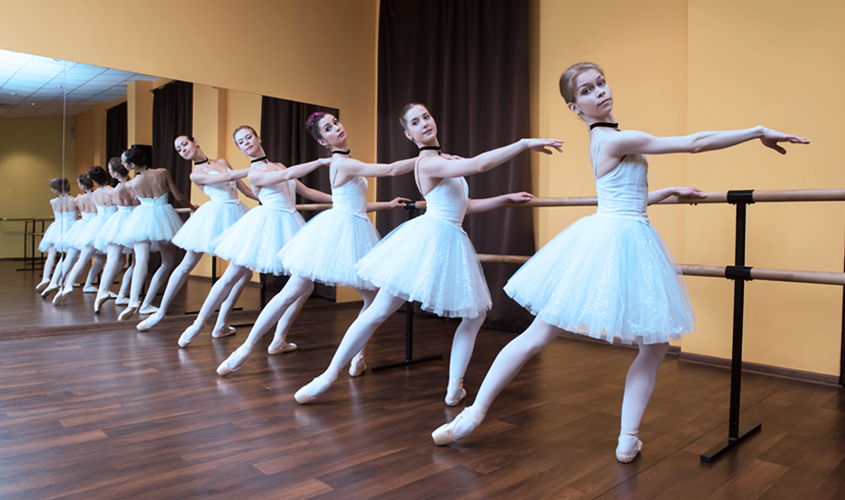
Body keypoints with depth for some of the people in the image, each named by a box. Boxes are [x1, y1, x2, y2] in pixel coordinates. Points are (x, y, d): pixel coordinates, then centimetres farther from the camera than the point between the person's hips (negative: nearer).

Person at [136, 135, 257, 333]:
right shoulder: (196, 175, 0)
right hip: (216, 215, -4)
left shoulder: (222, 161, 15)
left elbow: (245, 188, 17)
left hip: (235, 214, 4)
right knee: (186, 264, 2)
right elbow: (229, 177, -15)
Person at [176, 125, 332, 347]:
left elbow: (306, 191, 15)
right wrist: (320, 161, -21)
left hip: (288, 225, 6)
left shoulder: (278, 166, 16)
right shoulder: (254, 173, -7)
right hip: (266, 224, -6)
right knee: (231, 277, 2)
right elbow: (288, 174, -22)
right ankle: (198, 324, 19)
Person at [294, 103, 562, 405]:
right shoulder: (428, 163, -12)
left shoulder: (446, 162, 17)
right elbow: (479, 164, -26)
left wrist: (507, 198, 17)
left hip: (451, 242, 7)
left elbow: (465, 206, 20)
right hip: (429, 237, -7)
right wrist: (524, 143, -24)